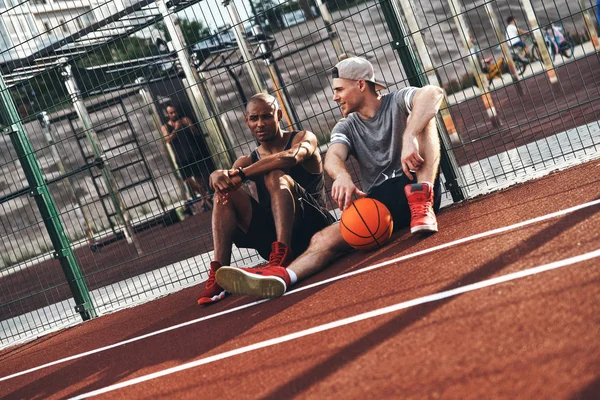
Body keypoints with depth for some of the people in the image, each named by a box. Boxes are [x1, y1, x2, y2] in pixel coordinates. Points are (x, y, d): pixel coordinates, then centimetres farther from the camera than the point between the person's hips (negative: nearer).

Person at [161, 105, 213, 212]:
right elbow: (168, 140, -11)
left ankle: (204, 198, 16)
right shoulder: (165, 127, 6)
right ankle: (205, 196, 2)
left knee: (199, 179, 3)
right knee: (188, 180, -12)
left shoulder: (185, 120, 8)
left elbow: (197, 133, 2)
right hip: (181, 159, -1)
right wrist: (175, 129, -21)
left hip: (194, 154, 1)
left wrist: (188, 126, -14)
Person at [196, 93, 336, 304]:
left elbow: (291, 157, -24)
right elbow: (219, 178, -5)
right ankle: (218, 274, -29)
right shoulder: (247, 161, 16)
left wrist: (241, 174, -28)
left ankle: (282, 255, -45)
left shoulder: (303, 138, 3)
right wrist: (218, 176, -31)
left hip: (312, 226, -4)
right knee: (225, 193, -13)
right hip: (274, 235, 5)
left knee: (275, 176, -27)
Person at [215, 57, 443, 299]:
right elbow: (333, 157, -9)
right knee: (324, 239, -24)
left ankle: (422, 203, -36)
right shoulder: (346, 127, 14)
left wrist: (409, 138, -39)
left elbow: (433, 93, -22)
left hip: (414, 187, -4)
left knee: (419, 118, -24)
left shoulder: (398, 102, 2)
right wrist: (342, 175, -35)